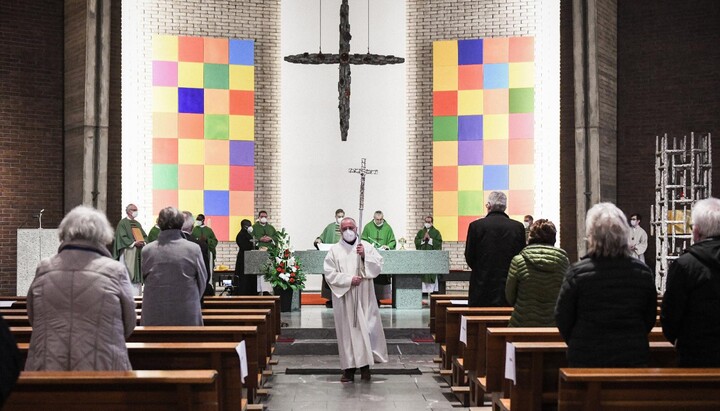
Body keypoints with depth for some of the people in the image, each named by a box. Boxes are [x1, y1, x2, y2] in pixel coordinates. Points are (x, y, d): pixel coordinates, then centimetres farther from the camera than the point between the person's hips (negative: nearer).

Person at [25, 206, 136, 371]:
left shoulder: (43, 269, 1)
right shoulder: (115, 271, -7)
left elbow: (32, 319, 13)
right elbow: (129, 325, 4)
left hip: (47, 370, 3)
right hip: (101, 369, -2)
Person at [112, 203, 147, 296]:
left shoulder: (137, 223, 20)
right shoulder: (123, 223, -2)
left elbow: (144, 235, 18)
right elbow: (122, 237, -12)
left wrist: (143, 242, -4)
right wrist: (134, 243, -20)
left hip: (138, 253, 7)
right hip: (128, 252, -7)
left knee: (138, 273, 5)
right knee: (129, 273, -11)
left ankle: (138, 293, 8)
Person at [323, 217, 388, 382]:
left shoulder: (367, 247, 6)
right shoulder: (334, 250, 3)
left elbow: (378, 267, -1)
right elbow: (329, 274, -4)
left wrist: (364, 256, -15)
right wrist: (349, 280, -13)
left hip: (363, 297, 1)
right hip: (344, 299, -1)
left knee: (366, 329, -4)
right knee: (346, 330, 0)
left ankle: (365, 364, 4)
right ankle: (349, 367, 4)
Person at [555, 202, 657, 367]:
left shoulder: (577, 272, -13)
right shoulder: (642, 272, -3)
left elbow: (562, 318, -5)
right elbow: (650, 318, 8)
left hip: (587, 359, -2)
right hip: (633, 360, 3)